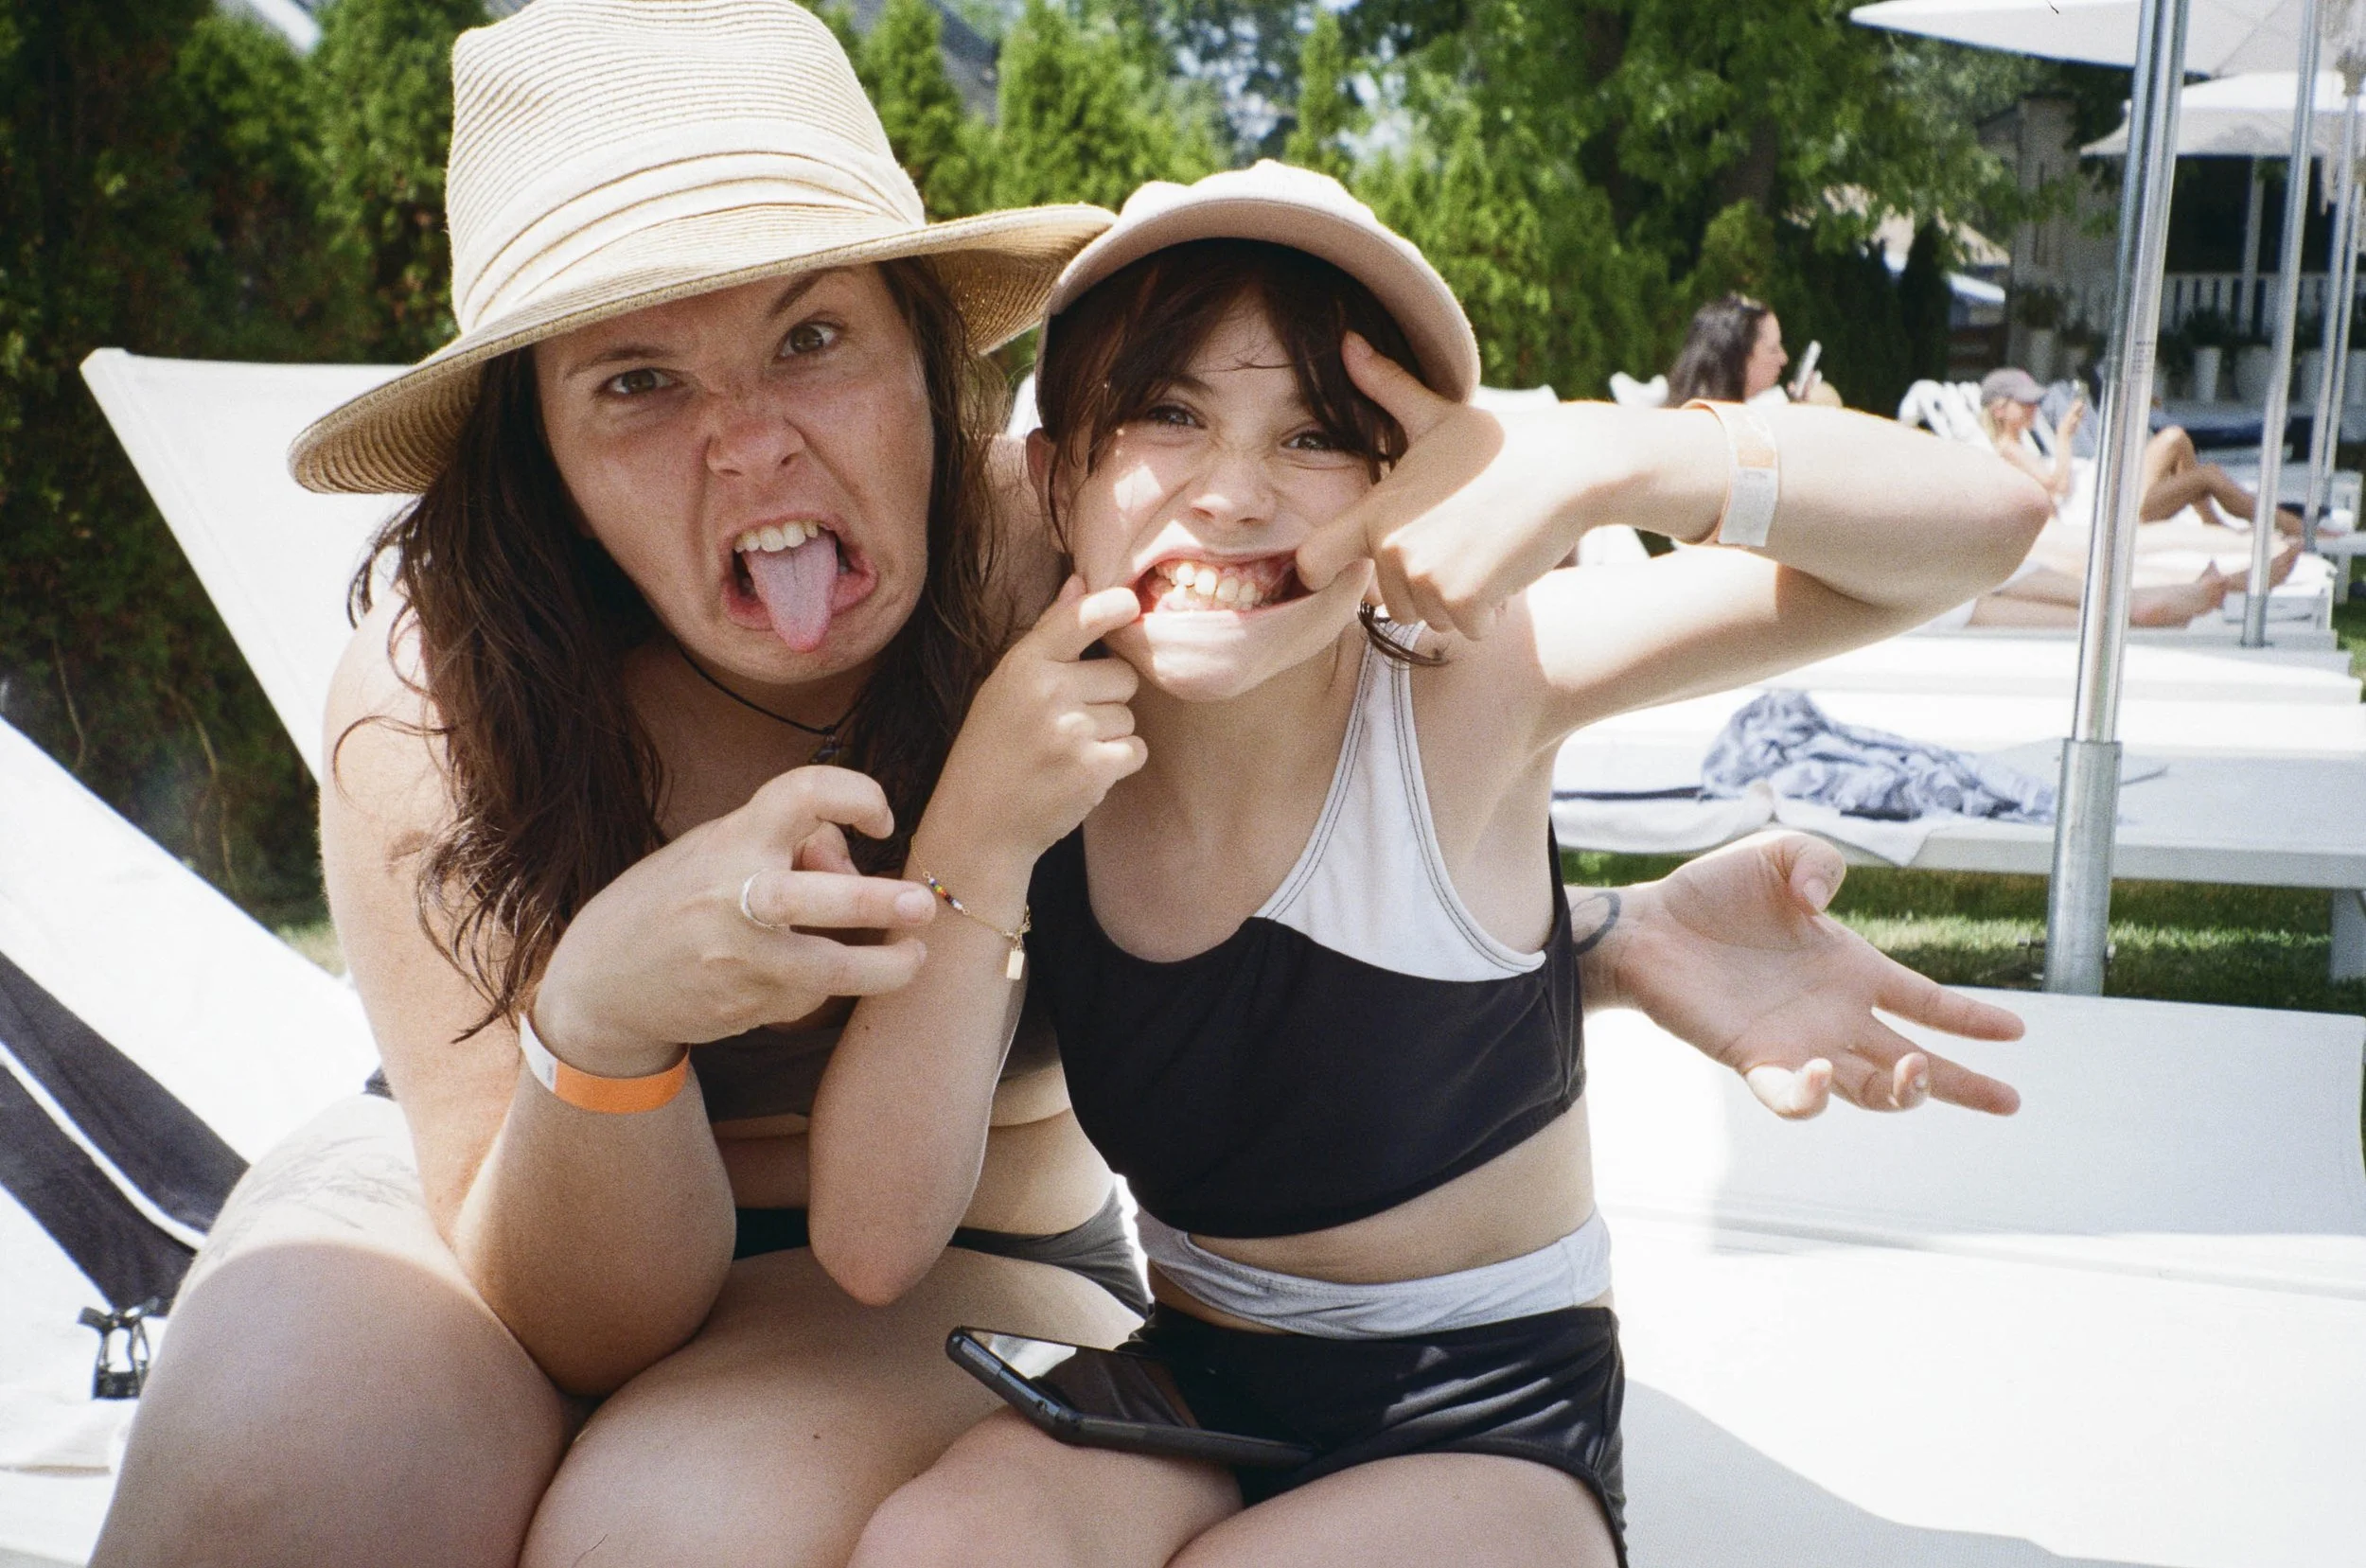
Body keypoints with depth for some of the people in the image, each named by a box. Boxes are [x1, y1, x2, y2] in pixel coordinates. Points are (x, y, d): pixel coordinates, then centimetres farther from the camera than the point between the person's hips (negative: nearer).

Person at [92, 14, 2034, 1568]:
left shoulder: (1076, 600, -26)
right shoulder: (438, 704, -25)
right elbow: (580, 1330, -23)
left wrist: (1622, 946, -25)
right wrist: (602, 1021, -43)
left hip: (957, 1264, 0)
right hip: (511, 1218, 1)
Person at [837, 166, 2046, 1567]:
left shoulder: (1456, 689, -17)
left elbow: (1983, 518, -21)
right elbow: (883, 1241, -16)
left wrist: (1585, 463, -35)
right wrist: (980, 843, -26)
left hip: (1491, 1429, -2)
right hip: (1189, 1390, 2)